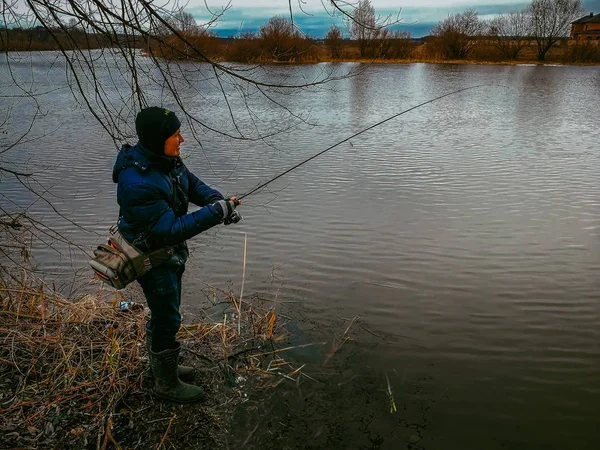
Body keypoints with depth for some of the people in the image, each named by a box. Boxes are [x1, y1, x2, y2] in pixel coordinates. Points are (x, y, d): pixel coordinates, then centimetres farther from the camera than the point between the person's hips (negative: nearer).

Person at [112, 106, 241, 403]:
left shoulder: (165, 159, -7)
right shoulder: (136, 183, -34)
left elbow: (193, 184, 6)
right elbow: (170, 230, -33)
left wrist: (219, 200, -14)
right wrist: (216, 212, -32)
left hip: (171, 252, 9)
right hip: (152, 258, -9)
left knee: (164, 312, 24)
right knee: (168, 319, 5)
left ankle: (161, 366, 46)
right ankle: (167, 384, 27)